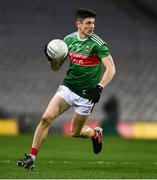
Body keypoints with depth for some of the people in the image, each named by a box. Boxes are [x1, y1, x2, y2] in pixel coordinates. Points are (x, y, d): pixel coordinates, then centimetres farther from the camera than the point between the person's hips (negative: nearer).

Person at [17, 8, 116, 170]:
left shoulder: (97, 44, -14)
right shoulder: (69, 39, 1)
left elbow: (111, 69, -18)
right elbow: (56, 67, 9)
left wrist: (99, 87, -31)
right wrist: (50, 58, -13)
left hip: (86, 94, -3)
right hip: (67, 88, 3)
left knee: (75, 133, 7)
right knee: (47, 117, -16)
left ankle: (96, 133, 42)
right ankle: (31, 158, -11)